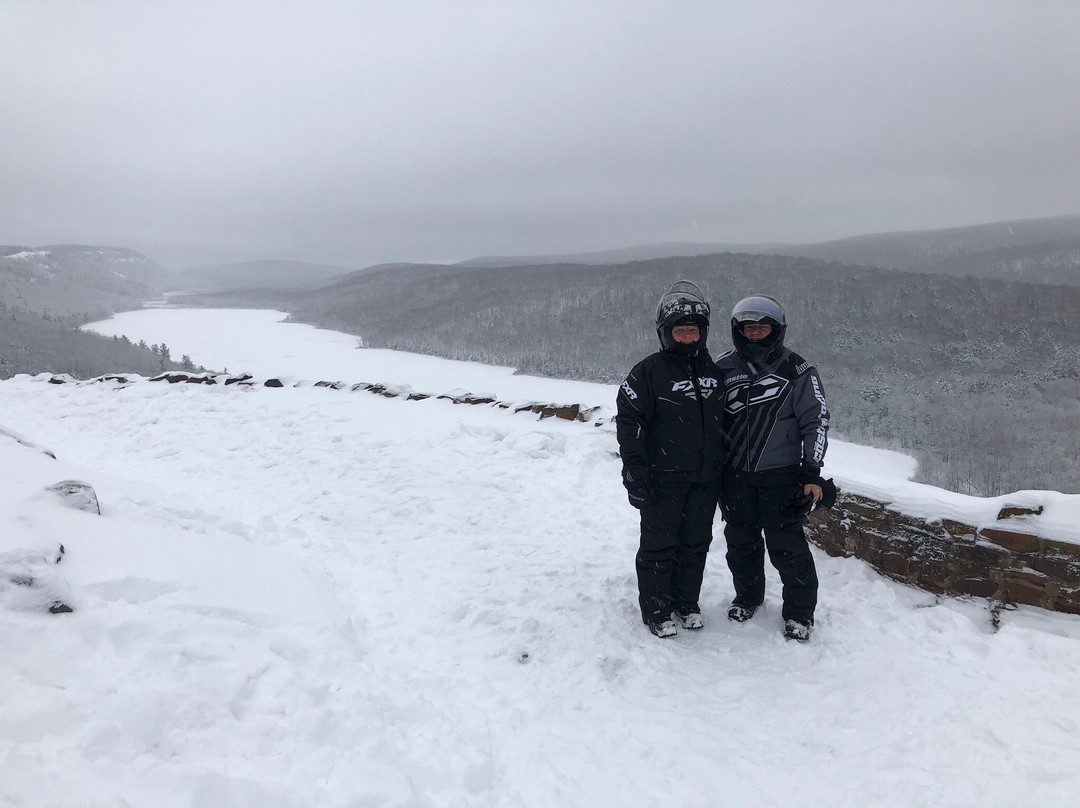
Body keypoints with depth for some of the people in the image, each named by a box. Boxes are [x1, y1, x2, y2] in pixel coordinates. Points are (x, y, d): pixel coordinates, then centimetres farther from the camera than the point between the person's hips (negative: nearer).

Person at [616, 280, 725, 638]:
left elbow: (723, 421, 18)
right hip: (664, 478, -5)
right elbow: (629, 421, -12)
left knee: (696, 543, 14)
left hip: (705, 478, 5)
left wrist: (725, 467, 17)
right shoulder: (649, 371, -10)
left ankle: (686, 602, 31)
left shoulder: (712, 370, 8)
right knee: (659, 545, 4)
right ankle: (656, 609, 19)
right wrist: (636, 474, -16)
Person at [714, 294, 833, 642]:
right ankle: (747, 597, 35)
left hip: (780, 476, -3)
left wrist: (812, 473, -7)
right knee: (741, 541, 14)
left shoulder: (797, 371, -3)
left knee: (787, 545, -1)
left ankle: (799, 612, 17)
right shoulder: (724, 368, 5)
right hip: (735, 474, 3)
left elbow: (816, 421, -2)